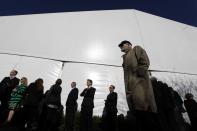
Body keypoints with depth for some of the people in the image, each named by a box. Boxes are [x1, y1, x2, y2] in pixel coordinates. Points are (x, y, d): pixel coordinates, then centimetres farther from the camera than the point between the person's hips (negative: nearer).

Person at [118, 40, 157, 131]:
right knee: (138, 113, -1)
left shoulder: (137, 49, 16)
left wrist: (139, 73, -16)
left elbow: (145, 62, -2)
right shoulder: (126, 58, 33)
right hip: (130, 85, 7)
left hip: (139, 80, -7)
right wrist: (127, 89, 11)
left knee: (142, 103, -19)